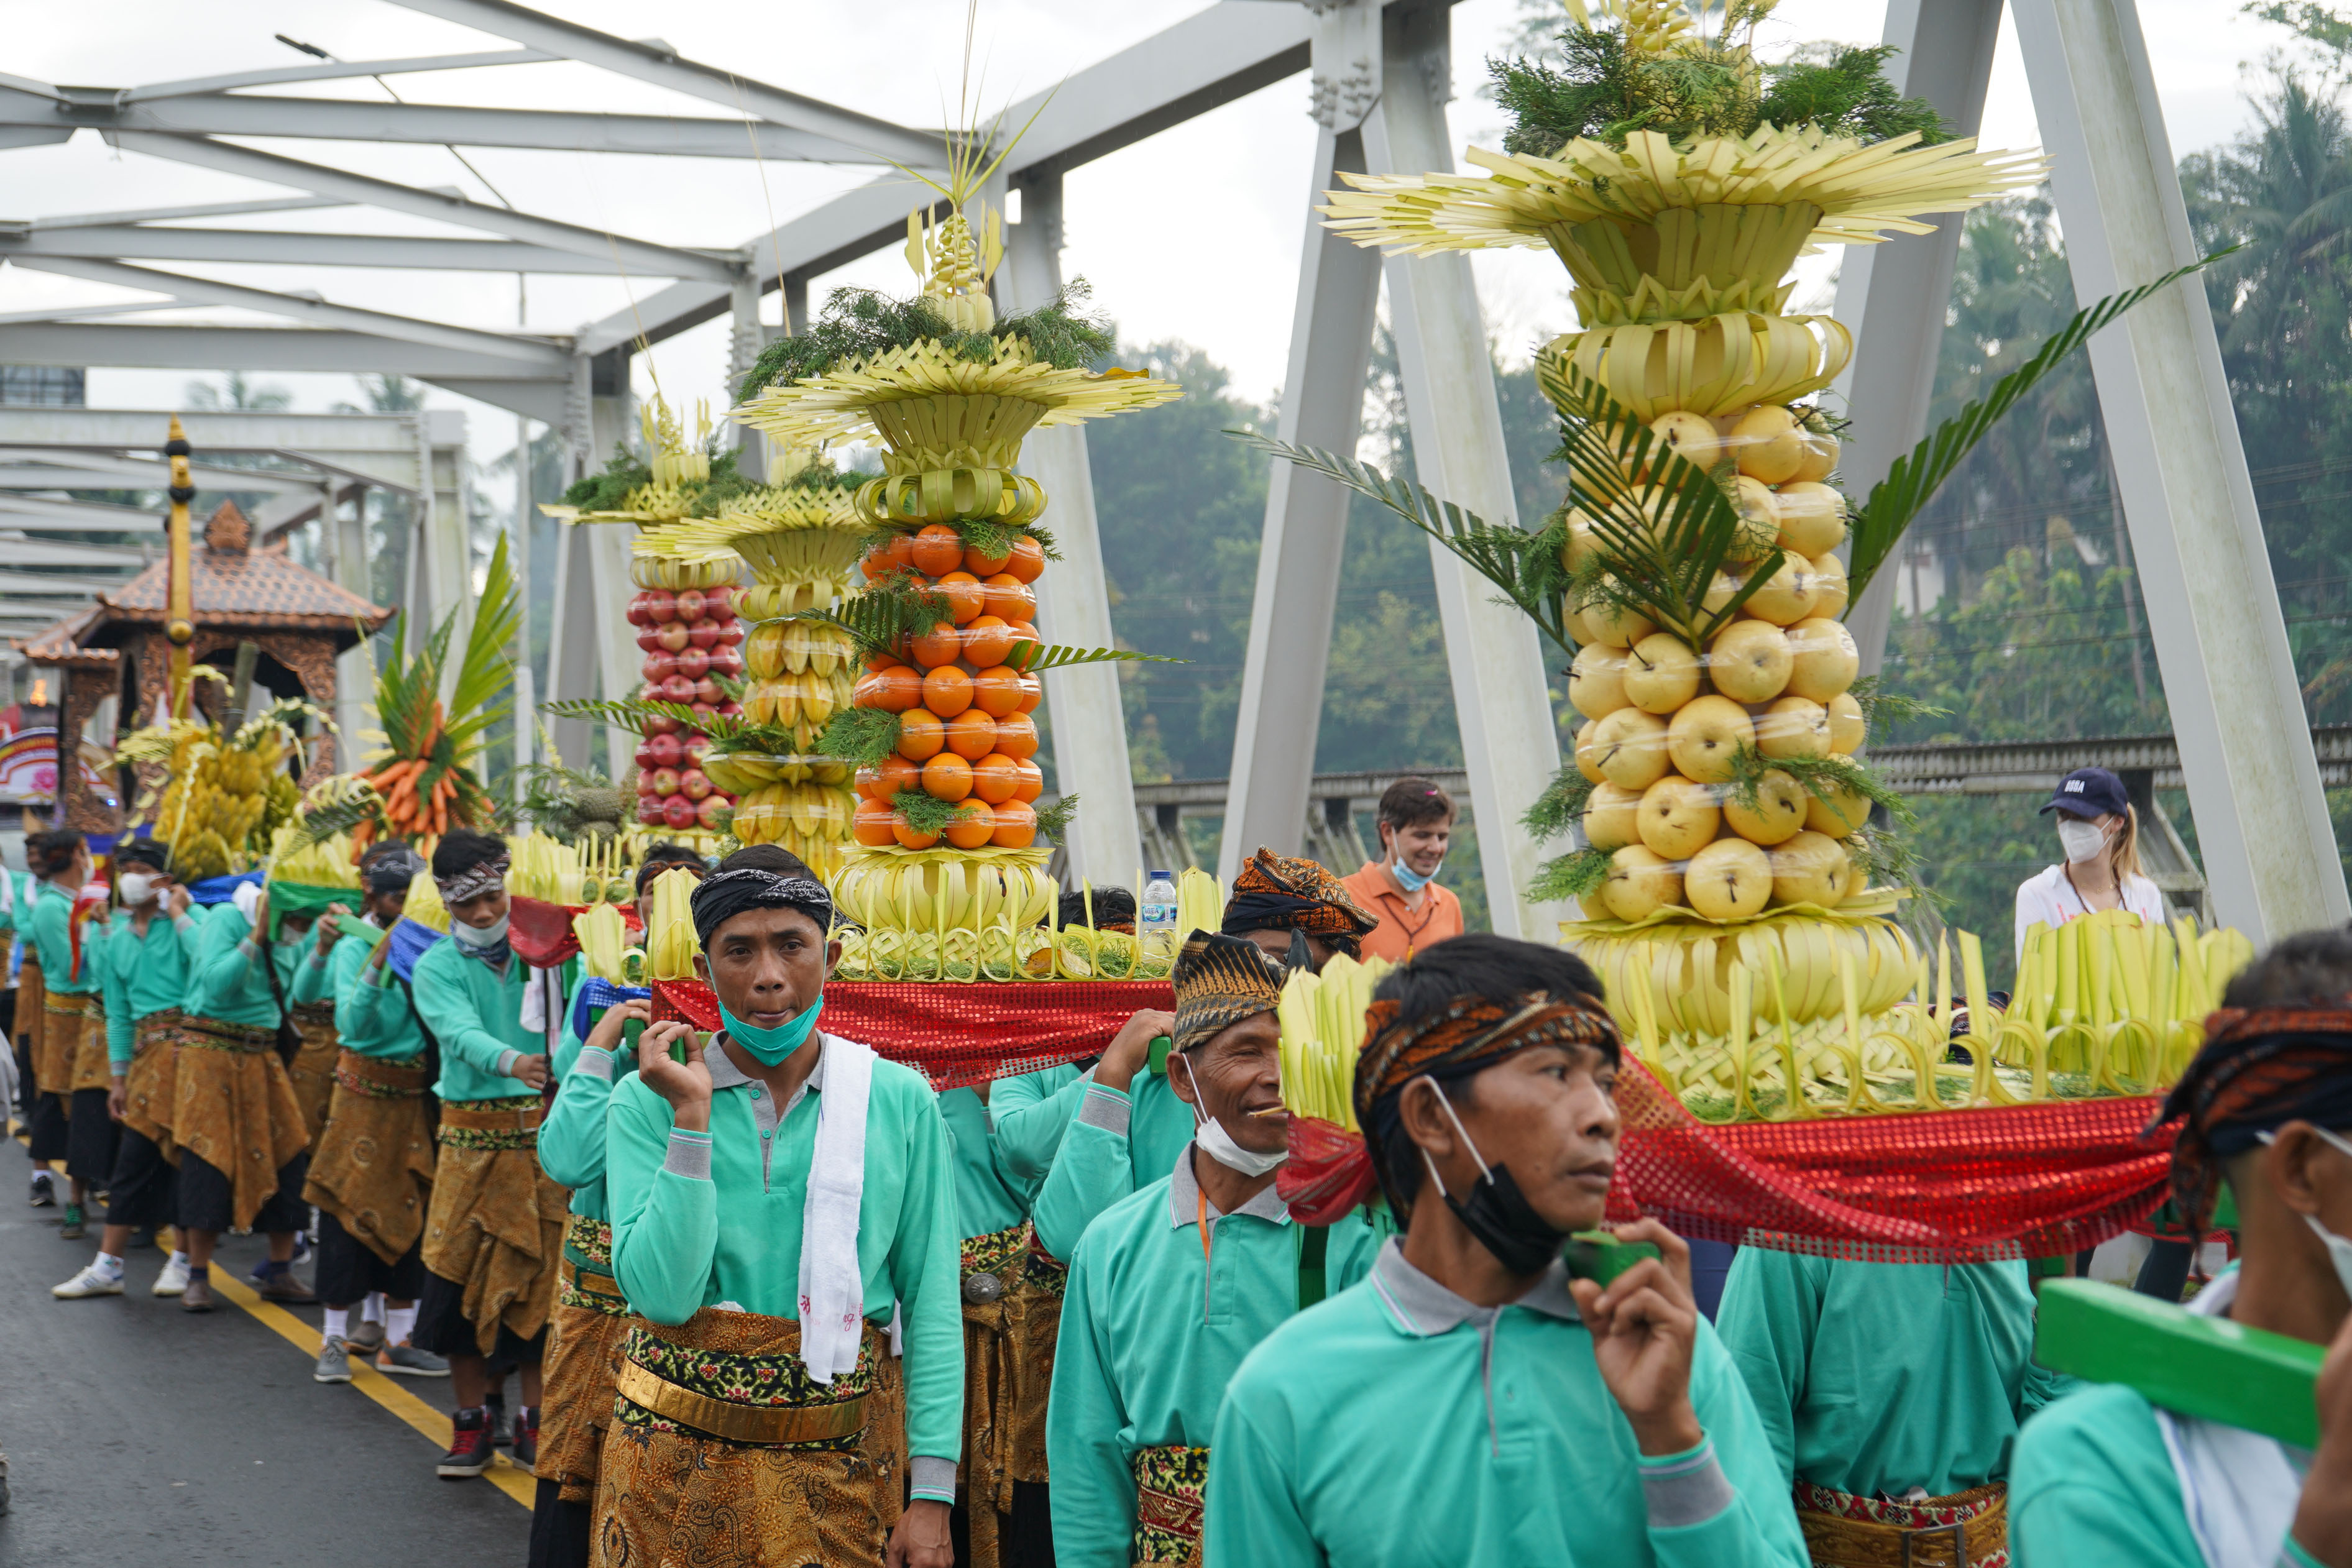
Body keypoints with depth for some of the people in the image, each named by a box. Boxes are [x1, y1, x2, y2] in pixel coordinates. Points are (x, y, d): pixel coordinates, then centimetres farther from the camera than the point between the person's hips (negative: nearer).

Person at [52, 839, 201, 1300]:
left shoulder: (187, 920, -2)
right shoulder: (116, 939, 15)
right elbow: (118, 1014, 18)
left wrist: (179, 913, -13)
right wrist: (118, 1077, 15)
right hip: (146, 1051, 5)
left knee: (186, 1150, -1)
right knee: (134, 1157, 6)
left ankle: (184, 1260, 11)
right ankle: (107, 1267, 10)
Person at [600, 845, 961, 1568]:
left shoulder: (900, 1100, -2)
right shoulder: (648, 1101, -4)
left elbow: (932, 1308, -2)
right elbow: (664, 1293, -15)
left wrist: (932, 1496, -7)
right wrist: (693, 1115, -17)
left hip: (846, 1458, 0)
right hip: (682, 1463, 0)